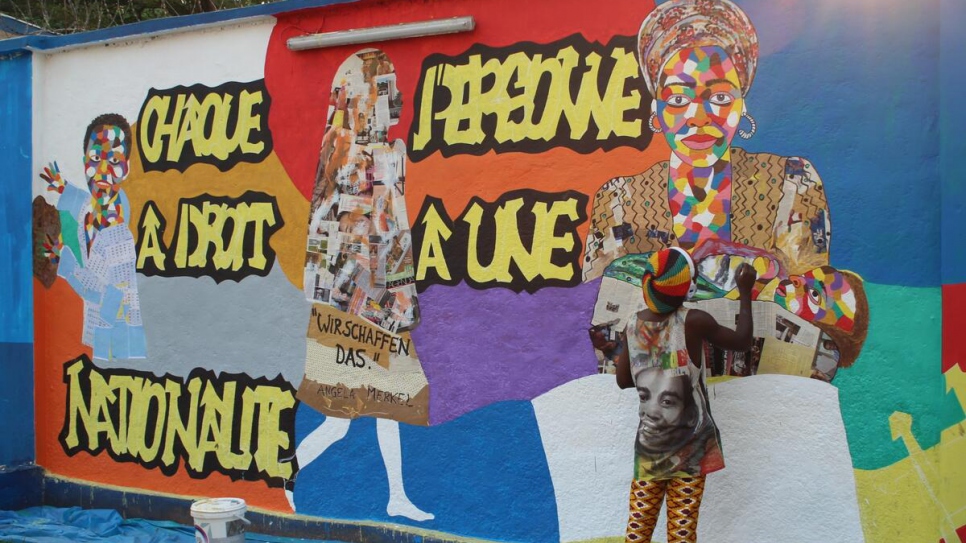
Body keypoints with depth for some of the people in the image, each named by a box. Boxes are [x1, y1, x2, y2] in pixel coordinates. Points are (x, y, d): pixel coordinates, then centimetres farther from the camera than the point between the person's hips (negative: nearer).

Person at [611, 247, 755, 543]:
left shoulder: (633, 327, -1)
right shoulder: (694, 322, -14)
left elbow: (623, 380, 9)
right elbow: (742, 341, 1)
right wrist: (745, 291, 10)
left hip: (649, 442, 4)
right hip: (689, 445, -4)